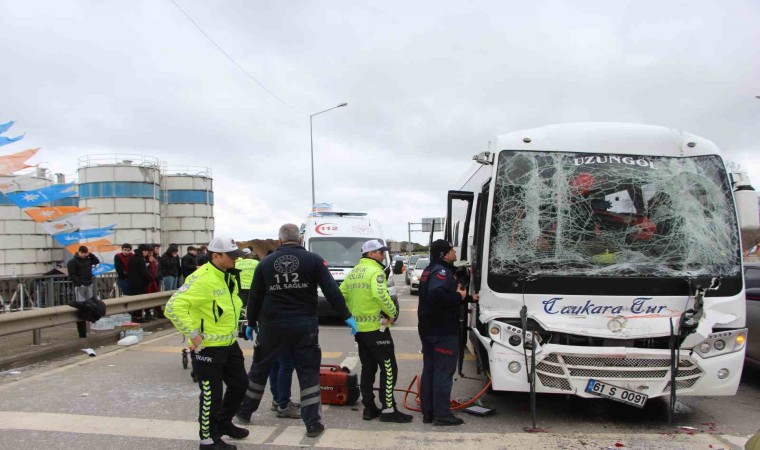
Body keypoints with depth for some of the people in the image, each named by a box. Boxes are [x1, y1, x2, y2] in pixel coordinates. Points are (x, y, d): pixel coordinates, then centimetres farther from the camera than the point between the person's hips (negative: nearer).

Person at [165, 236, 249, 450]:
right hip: (207, 348, -9)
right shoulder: (202, 279, -23)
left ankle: (223, 423, 40)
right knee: (212, 395, 3)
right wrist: (192, 334, -25)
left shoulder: (230, 277, 7)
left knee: (239, 384, 19)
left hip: (229, 344, 9)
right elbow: (173, 307, -29)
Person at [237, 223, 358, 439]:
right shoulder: (313, 260, -4)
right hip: (304, 325, -2)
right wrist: (347, 316, -6)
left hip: (272, 325, 2)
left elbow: (254, 297, 7)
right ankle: (313, 423, 6)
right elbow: (332, 290, -10)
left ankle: (245, 410, 35)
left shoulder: (265, 263, 3)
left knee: (259, 368, 19)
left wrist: (251, 323, 18)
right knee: (308, 372, 6)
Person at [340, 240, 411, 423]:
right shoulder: (375, 271, -14)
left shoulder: (354, 272, 12)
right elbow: (380, 295, -29)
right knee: (388, 368, 0)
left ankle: (369, 408, 19)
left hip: (359, 327, 8)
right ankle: (388, 409, 2)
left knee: (368, 368, 15)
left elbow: (342, 294, 13)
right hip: (376, 327, -8)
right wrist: (393, 313, -17)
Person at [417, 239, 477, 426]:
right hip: (443, 331, -10)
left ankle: (428, 412, 19)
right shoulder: (442, 271, -17)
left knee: (429, 370, 12)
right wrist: (458, 296, -19)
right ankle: (442, 414, 1)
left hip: (427, 329, 10)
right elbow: (437, 295, -34)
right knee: (444, 371, -3)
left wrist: (470, 298, 26)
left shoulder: (429, 271, 16)